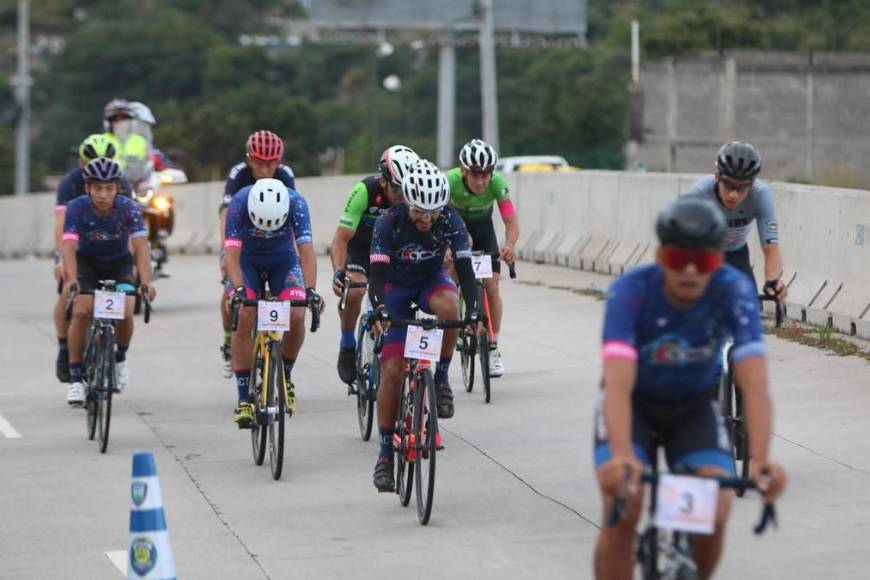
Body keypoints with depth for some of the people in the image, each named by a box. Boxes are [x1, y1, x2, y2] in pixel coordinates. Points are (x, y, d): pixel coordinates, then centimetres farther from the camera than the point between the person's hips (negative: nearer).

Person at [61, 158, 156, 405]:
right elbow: (69, 246, -37)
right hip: (87, 262, 0)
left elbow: (140, 246, -35)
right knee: (81, 312, -22)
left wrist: (146, 282, -49)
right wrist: (71, 279, -54)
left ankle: (120, 358, 11)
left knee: (125, 313, -20)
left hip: (119, 262, 0)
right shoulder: (77, 208, -26)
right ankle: (75, 378, -11)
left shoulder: (128, 208, -26)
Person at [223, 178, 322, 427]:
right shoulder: (239, 203, -33)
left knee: (296, 317, -21)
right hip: (247, 259, -1)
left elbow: (306, 250, -34)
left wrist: (310, 290, -47)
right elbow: (232, 253, -37)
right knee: (243, 318, -21)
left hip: (283, 259, 1)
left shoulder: (296, 203, -31)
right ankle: (244, 400, -16)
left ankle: (284, 378, 5)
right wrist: (238, 289, -51)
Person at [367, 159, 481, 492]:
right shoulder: (389, 224, -26)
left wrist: (473, 310, -42)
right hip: (396, 287, -1)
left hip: (432, 281, 1)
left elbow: (465, 269, -26)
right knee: (392, 370, -12)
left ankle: (440, 378, -14)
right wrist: (379, 310, -48)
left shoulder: (450, 221, -23)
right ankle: (385, 452, -4)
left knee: (448, 306, -37)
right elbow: (377, 274, -30)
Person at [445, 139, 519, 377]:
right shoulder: (450, 181, -36)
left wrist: (509, 245, -56)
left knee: (491, 286, -9)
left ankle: (493, 348, 2)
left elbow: (512, 223, -35)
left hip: (481, 226, 1)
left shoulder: (497, 183, -32)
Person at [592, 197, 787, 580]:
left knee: (714, 513, -20)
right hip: (634, 404, -1)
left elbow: (754, 385, -36)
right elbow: (618, 384, -43)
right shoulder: (630, 292, -31)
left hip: (693, 407, 1)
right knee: (622, 512, -24)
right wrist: (621, 456, -60)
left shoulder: (734, 292, -28)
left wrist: (761, 461, -52)